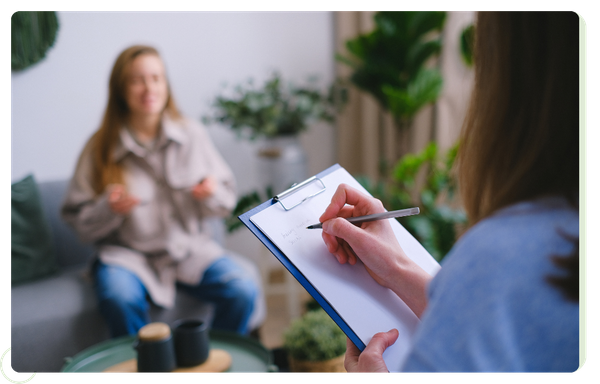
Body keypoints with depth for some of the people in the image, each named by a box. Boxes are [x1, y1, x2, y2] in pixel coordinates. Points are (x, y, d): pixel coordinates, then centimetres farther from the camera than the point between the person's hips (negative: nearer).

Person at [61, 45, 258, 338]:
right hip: (128, 252, -1)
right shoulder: (100, 148, -2)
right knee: (120, 301, -34)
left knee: (243, 291, -22)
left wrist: (212, 194, -14)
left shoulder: (193, 135, 2)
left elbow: (227, 201, 8)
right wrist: (109, 209, -20)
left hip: (191, 247, 2)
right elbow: (79, 222, 0)